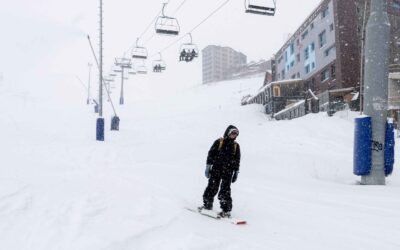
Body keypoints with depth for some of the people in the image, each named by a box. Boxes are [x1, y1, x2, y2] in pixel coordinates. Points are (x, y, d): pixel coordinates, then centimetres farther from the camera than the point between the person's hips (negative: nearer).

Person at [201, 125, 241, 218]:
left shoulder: (236, 146, 11)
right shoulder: (219, 142, 2)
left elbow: (237, 160, 15)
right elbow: (211, 154, 1)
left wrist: (236, 172, 12)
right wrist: (208, 166, -4)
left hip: (228, 171, 1)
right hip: (216, 169, -1)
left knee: (225, 191, -5)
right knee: (212, 188, 1)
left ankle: (226, 210, 2)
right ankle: (207, 205, 20)